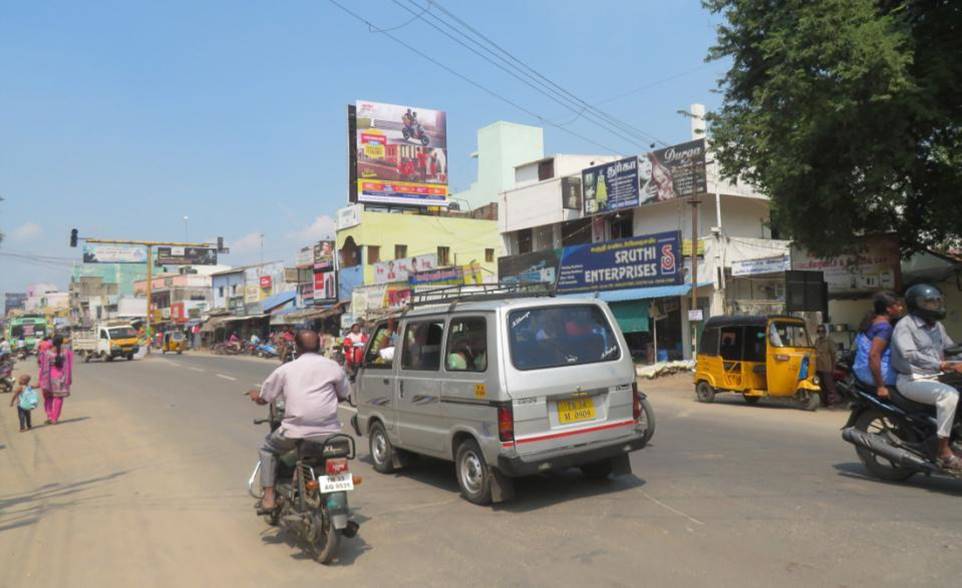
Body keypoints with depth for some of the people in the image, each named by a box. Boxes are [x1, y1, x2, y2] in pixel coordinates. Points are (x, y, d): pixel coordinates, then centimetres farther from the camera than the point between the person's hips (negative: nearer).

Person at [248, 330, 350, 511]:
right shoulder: (333, 367, 6)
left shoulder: (285, 369, 4)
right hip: (329, 432, 2)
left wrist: (255, 394, 34)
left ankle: (269, 496, 15)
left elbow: (263, 399, 11)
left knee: (268, 448, 25)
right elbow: (343, 396, 16)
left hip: (296, 431, -1)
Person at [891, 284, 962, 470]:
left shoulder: (937, 327, 18)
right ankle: (944, 452, -26)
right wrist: (941, 365, -34)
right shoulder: (905, 325, -10)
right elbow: (910, 355, -24)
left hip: (934, 379, 9)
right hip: (912, 380, -9)